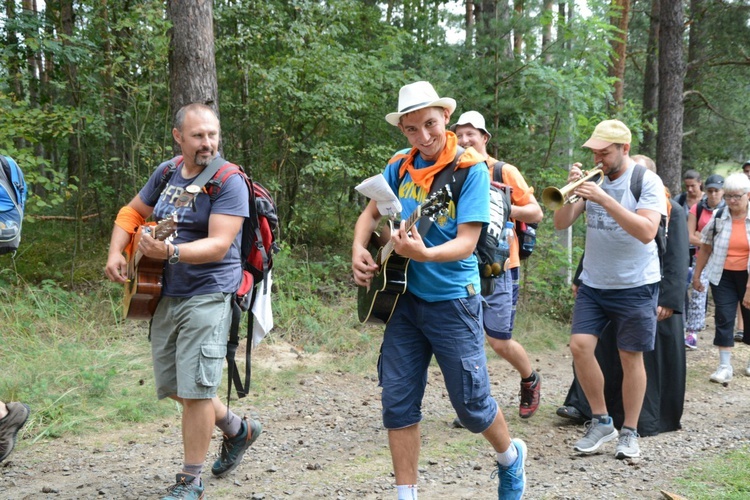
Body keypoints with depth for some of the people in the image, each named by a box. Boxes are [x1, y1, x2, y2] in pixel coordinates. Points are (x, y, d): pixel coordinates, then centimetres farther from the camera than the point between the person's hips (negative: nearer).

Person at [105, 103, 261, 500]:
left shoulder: (229, 182, -13)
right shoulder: (166, 173, 8)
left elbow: (219, 245, -22)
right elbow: (132, 213, 20)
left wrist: (171, 252, -37)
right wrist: (115, 253, 4)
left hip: (208, 295, -7)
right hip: (166, 295, 8)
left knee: (195, 388, -7)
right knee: (171, 384, 15)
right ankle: (237, 430, 36)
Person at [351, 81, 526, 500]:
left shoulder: (471, 168, -12)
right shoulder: (400, 166, 3)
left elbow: (466, 243, -19)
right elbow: (371, 214, 14)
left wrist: (423, 253, -38)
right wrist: (360, 250, -7)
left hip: (453, 301, -4)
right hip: (406, 298, 5)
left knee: (471, 403, 4)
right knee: (398, 403, 3)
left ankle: (511, 457, 35)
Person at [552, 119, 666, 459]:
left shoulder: (647, 182, -8)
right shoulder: (592, 179, 4)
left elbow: (647, 232, -23)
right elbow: (561, 224, 0)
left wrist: (604, 200, -27)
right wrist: (571, 191, -17)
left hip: (635, 287, -4)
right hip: (593, 283, 4)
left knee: (630, 357, 3)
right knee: (580, 346, -8)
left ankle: (629, 432, 18)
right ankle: (601, 422, 9)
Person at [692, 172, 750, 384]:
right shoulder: (718, 217, -3)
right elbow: (705, 248, 6)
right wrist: (696, 275, 8)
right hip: (722, 276, 1)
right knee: (723, 318, -2)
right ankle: (725, 366, 3)